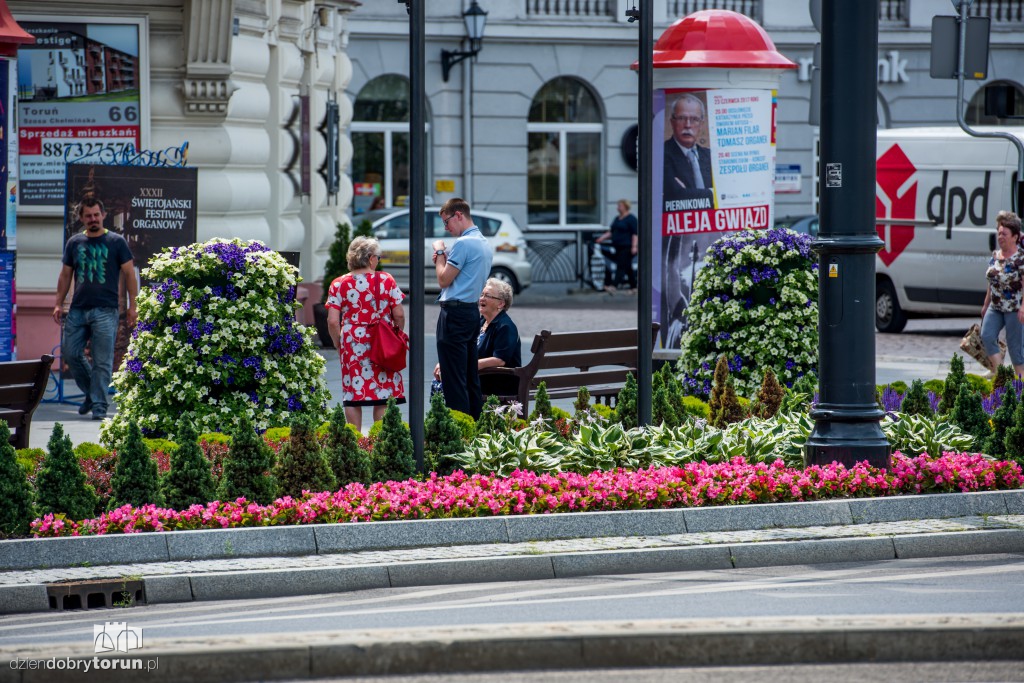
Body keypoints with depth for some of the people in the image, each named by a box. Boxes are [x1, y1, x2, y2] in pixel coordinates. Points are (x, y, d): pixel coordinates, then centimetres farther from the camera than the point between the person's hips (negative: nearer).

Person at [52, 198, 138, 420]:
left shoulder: (116, 242, 2)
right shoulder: (74, 243, 12)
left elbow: (129, 274, 2)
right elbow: (65, 275, 17)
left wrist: (132, 306, -4)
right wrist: (58, 304, 10)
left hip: (105, 310, -4)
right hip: (77, 309, 4)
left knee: (102, 361, -6)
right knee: (71, 353, 2)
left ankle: (99, 406, -2)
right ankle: (91, 392, 23)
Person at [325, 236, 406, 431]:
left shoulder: (338, 285, -1)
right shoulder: (386, 281, -2)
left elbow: (332, 321, -6)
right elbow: (399, 315, -2)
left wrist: (337, 342, 9)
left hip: (352, 344, 1)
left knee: (352, 394, 6)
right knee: (384, 395, 6)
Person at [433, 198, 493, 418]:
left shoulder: (463, 243, -15)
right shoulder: (484, 243, 16)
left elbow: (444, 280, -13)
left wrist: (439, 253, -1)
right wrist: (443, 259, 8)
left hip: (455, 313, -10)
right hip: (473, 311, 10)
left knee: (454, 378, -8)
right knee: (471, 377, 12)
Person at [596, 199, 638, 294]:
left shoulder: (631, 219, -7)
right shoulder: (617, 219, 18)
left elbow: (635, 234, -13)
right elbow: (611, 232, 20)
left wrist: (634, 246, -20)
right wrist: (602, 238, 5)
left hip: (626, 247, -8)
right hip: (618, 247, 8)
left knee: (621, 267, -14)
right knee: (628, 268, 12)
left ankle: (613, 286, -26)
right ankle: (633, 287, 18)